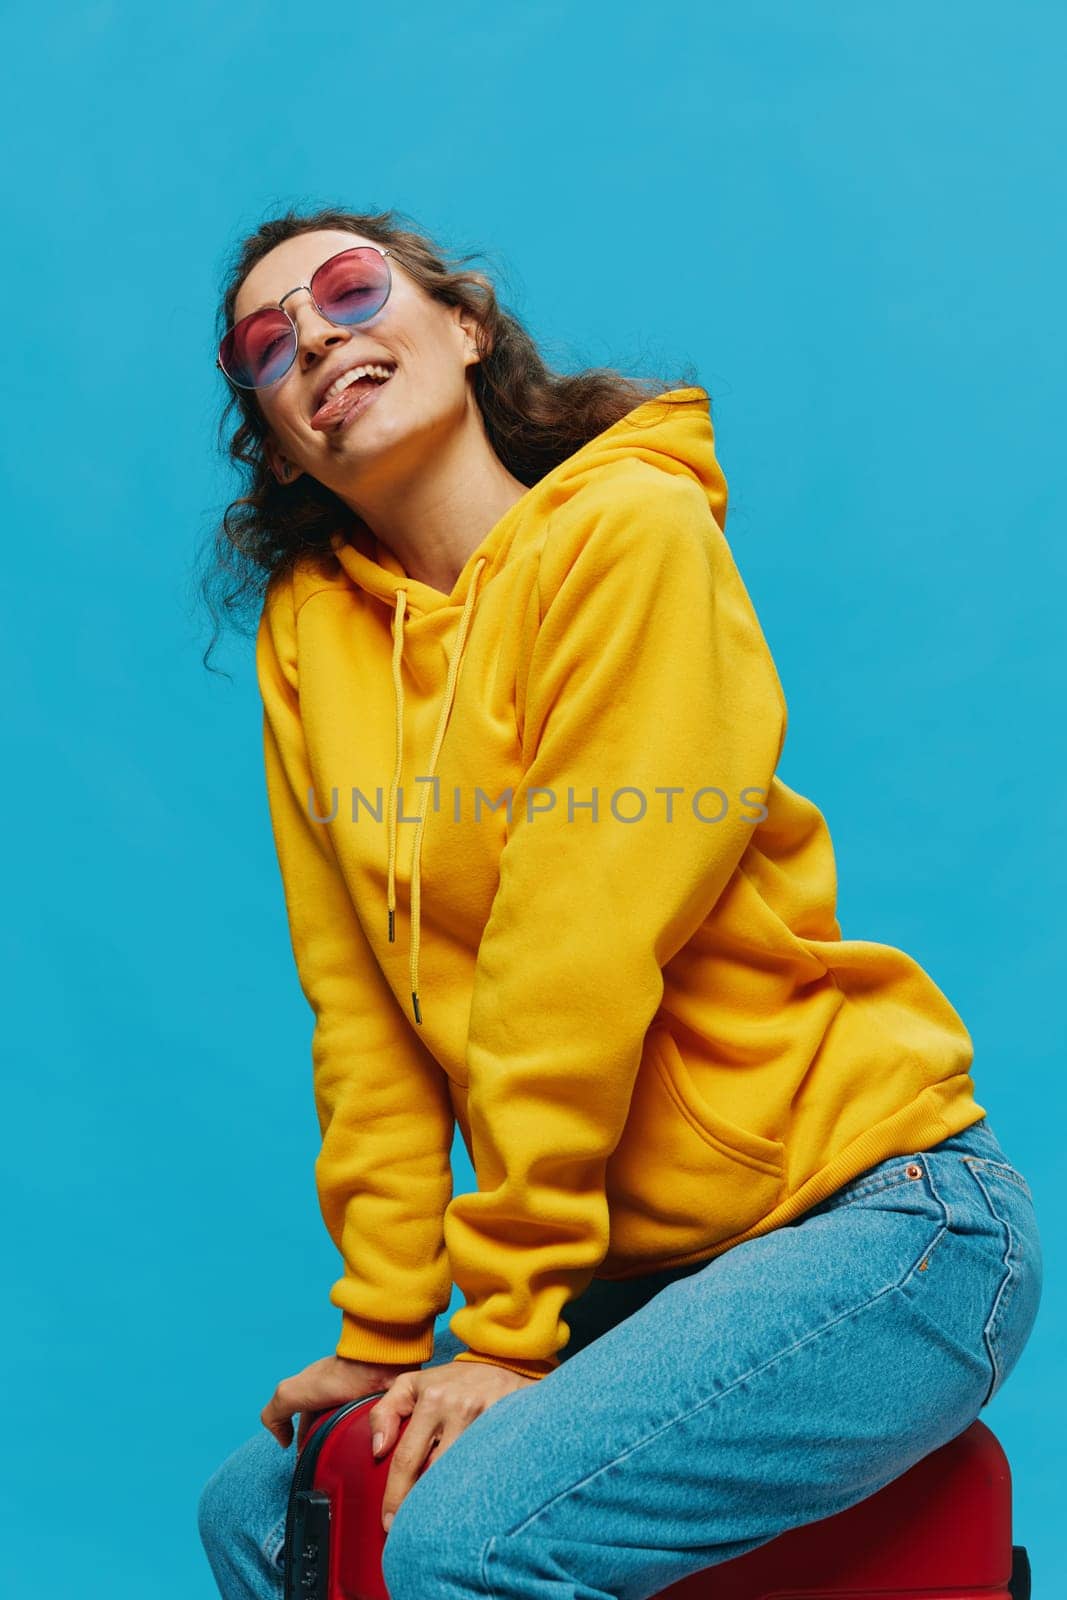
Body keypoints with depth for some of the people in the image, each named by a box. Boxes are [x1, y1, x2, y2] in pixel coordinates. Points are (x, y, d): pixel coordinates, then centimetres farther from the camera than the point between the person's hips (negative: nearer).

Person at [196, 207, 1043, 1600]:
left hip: (874, 1214, -6)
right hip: (648, 1260, 7)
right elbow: (363, 1007, 4)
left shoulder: (629, 530, -14)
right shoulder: (309, 629, 5)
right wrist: (384, 1328, 1)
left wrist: (509, 1332, -15)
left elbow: (577, 960, -17)